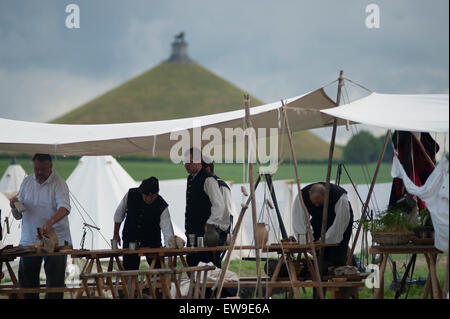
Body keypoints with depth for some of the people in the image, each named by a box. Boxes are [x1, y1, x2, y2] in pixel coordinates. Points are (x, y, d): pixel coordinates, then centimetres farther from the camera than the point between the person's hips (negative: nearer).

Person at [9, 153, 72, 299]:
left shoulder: (59, 183, -7)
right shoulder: (27, 182, 9)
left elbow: (64, 207, -24)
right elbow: (18, 215, 13)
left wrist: (51, 221, -43)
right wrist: (14, 205, -11)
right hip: (29, 240, 5)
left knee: (55, 282, -3)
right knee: (26, 281, 8)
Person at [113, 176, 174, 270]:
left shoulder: (162, 207, -24)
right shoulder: (131, 195, -18)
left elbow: (168, 231, -26)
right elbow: (119, 213, 0)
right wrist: (116, 234, 5)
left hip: (152, 242, -1)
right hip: (130, 239, 1)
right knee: (129, 270, 0)